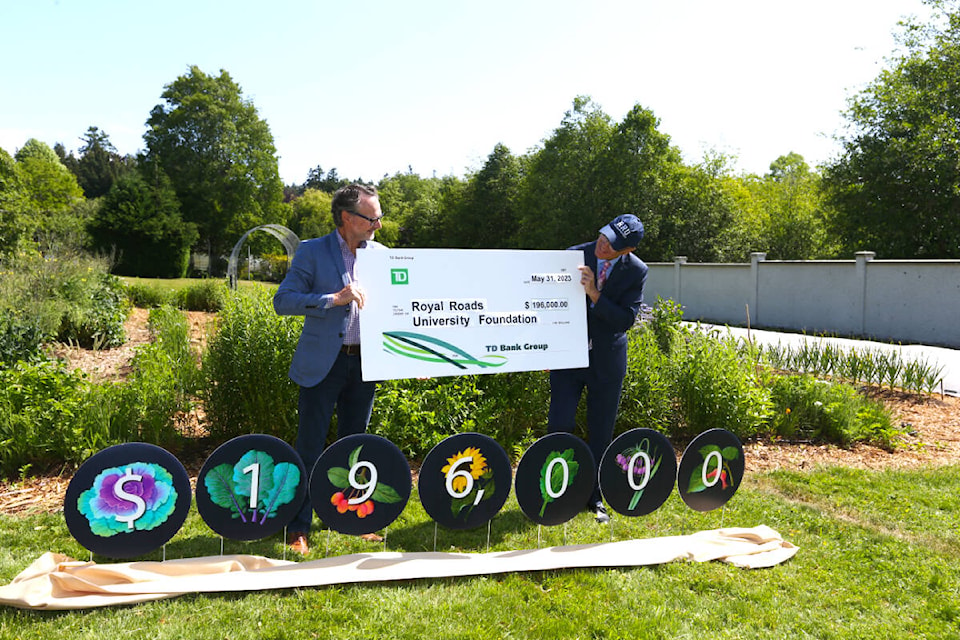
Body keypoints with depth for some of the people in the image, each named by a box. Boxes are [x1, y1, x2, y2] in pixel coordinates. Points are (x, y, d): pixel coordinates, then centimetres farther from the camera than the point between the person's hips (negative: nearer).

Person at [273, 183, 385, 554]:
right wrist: (334, 298, -23)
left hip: (365, 363, 4)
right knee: (309, 447, 1)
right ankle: (299, 528, 13)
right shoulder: (312, 252, -5)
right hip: (322, 363, -4)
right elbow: (283, 301, -12)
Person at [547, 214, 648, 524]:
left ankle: (594, 498, 25)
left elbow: (626, 319, -14)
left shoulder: (636, 271, -6)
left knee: (601, 433, 9)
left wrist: (595, 294, -26)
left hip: (607, 360, 1)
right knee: (559, 425, -8)